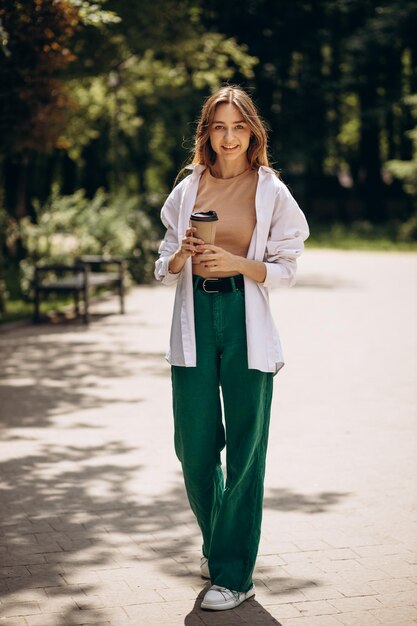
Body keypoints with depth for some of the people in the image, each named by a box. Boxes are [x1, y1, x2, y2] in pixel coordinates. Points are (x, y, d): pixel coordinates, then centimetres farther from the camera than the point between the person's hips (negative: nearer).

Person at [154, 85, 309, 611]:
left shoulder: (271, 191, 3)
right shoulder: (188, 188, 10)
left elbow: (285, 269, 1)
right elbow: (165, 267, 12)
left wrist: (237, 263, -15)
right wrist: (184, 255, -10)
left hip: (246, 323, -2)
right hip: (194, 318, 3)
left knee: (244, 449, 0)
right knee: (195, 448, 5)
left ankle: (233, 572, 11)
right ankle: (216, 542, 32)